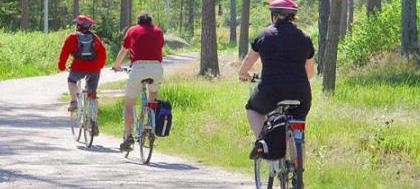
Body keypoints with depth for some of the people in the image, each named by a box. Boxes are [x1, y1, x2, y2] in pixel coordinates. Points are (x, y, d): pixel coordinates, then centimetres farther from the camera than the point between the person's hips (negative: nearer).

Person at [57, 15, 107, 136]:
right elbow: (103, 54, 17)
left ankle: (73, 102, 12)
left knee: (71, 80, 31)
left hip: (79, 68, -2)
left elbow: (64, 53, 4)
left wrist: (61, 67, 18)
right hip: (94, 70, 2)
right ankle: (94, 121, 4)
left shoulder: (72, 37, 7)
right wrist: (99, 66, 32)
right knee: (92, 95, 13)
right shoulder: (95, 38, 15)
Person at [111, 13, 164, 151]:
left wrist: (116, 65, 48)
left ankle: (128, 136, -1)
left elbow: (123, 51, 29)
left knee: (129, 104, 9)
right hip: (157, 68, 2)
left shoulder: (132, 30, 17)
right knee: (153, 92, 33)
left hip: (138, 67, -2)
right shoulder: (158, 31, 20)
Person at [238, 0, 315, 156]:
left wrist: (243, 74, 35)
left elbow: (247, 63, 14)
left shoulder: (264, 36, 3)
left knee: (253, 109, 28)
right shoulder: (305, 39, 10)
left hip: (270, 92, -2)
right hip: (300, 95, 3)